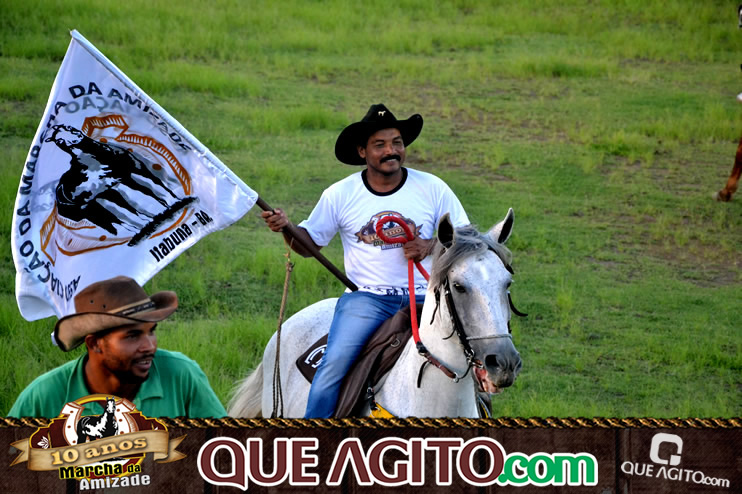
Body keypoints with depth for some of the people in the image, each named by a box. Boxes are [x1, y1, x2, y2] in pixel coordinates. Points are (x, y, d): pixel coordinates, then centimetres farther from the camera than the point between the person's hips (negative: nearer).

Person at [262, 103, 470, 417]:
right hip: (365, 296, -1)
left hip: (423, 298, 1)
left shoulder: (432, 189, 4)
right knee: (334, 365, -23)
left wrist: (431, 246, -10)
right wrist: (286, 228, -10)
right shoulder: (340, 195, 4)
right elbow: (310, 243, 11)